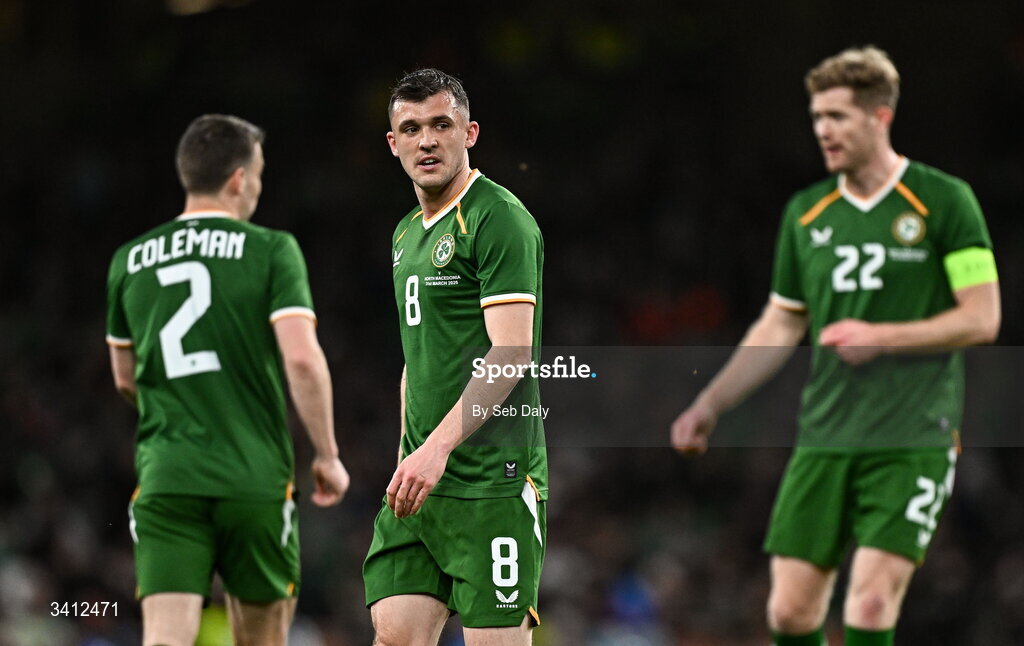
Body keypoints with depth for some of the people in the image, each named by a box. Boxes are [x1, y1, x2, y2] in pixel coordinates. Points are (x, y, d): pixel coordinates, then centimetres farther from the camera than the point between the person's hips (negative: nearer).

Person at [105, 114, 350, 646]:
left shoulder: (130, 260, 11)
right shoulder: (271, 251, -2)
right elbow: (302, 358, -13)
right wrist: (328, 456, -3)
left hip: (165, 477, 2)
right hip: (255, 478, -2)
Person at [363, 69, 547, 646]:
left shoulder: (500, 219, -9)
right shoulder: (408, 233, 19)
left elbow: (509, 353, -18)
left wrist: (437, 447, -25)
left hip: (492, 484, -8)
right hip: (422, 477, 8)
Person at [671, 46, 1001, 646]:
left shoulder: (945, 201, -3)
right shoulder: (807, 211, 12)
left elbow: (983, 318, -5)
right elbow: (779, 328, 19)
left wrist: (882, 337, -13)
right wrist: (709, 406, 11)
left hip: (914, 438, -5)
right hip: (824, 435, 5)